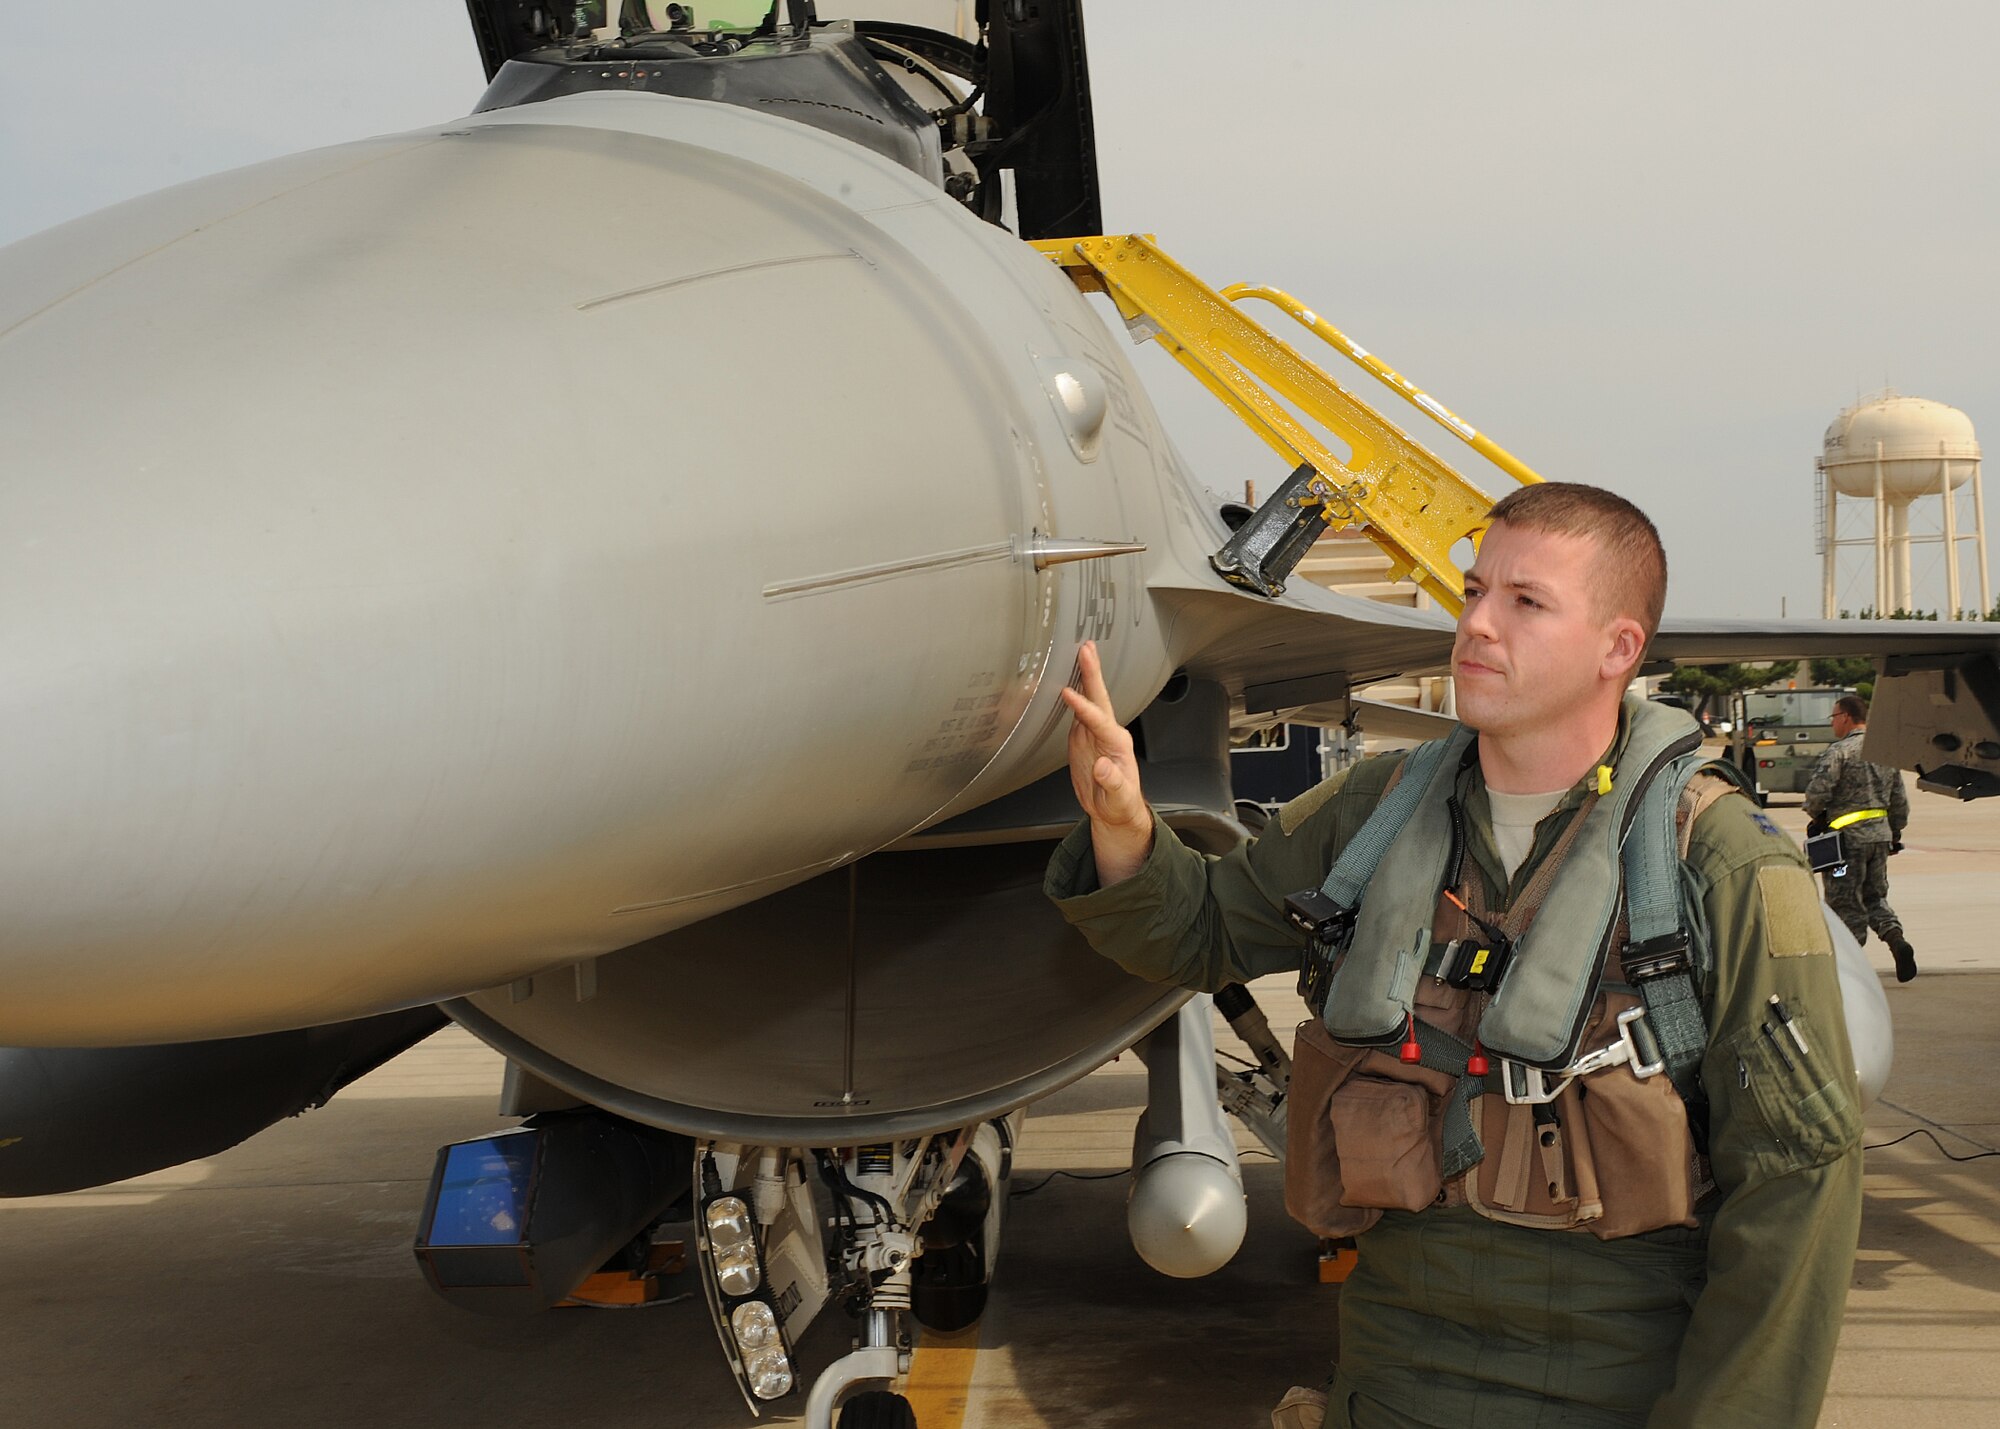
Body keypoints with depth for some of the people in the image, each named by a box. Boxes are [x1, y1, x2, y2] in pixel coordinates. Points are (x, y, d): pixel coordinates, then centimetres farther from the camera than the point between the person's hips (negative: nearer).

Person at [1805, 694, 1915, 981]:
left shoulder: (1840, 750, -11)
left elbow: (1817, 790, -19)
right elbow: (1900, 800, 16)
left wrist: (1815, 816, 1)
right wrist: (1895, 833, 26)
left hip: (1848, 837, -7)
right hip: (1880, 834, 7)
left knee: (1846, 902, 2)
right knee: (1875, 897, 17)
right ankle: (1896, 939, -7)